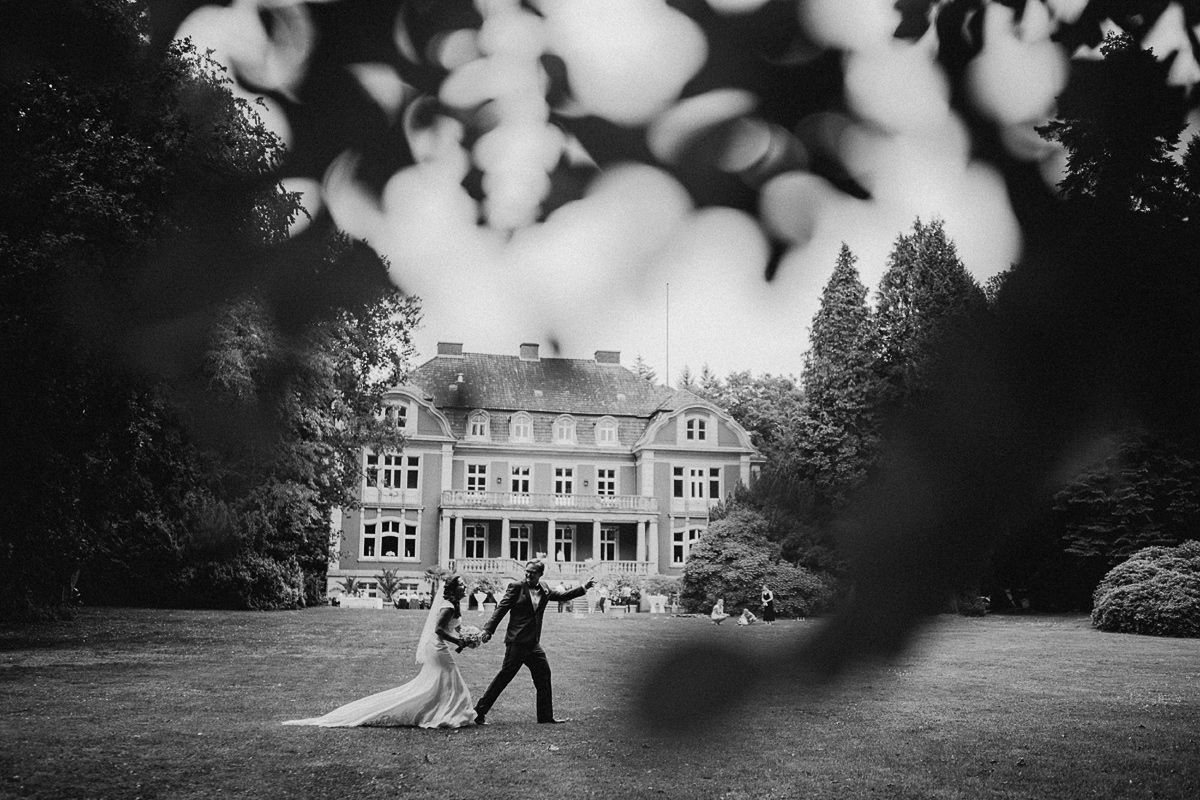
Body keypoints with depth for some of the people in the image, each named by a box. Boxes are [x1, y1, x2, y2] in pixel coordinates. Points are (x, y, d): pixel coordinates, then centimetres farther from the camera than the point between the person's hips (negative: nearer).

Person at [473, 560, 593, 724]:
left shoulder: (544, 589, 10)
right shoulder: (516, 587, -6)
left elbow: (562, 595, 22)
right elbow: (501, 609, -7)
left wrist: (583, 588, 16)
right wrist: (488, 629, -11)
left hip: (533, 643, 7)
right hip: (517, 641, -7)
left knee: (544, 675, 9)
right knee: (505, 675, -7)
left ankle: (546, 716, 19)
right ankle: (480, 711, 1)